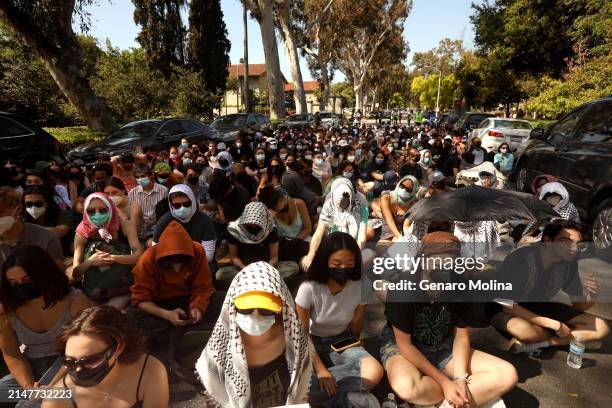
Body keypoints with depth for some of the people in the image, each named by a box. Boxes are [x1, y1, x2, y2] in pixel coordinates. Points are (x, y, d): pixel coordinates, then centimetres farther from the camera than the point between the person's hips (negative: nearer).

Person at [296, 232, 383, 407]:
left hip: (342, 341, 3)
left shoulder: (361, 287, -17)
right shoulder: (309, 288, -24)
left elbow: (355, 328, -1)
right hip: (313, 343, -2)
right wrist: (320, 369, -20)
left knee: (374, 373, -28)